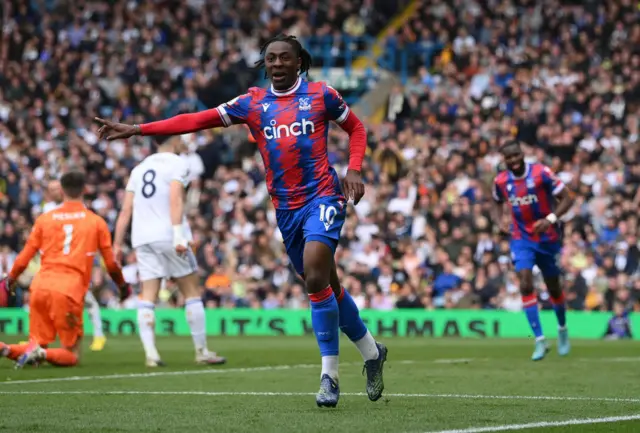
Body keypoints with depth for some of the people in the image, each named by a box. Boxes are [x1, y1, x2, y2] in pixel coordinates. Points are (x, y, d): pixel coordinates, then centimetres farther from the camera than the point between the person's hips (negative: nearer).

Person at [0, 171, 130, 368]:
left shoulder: (44, 219, 12)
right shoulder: (96, 222, 7)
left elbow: (24, 258, 13)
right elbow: (111, 262, 11)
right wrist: (122, 286, 30)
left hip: (40, 286, 3)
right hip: (70, 291, -3)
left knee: (38, 344, 15)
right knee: (71, 355, 6)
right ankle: (41, 353, -26)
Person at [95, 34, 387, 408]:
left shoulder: (320, 95, 2)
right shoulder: (253, 103, 8)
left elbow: (356, 128, 14)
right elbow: (197, 121, 3)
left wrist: (354, 170, -3)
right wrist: (135, 129, -3)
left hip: (323, 197, -4)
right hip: (285, 206, 4)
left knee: (316, 278, -21)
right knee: (327, 285, 10)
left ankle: (329, 375, -13)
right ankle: (371, 351, 30)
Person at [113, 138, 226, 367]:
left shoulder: (139, 168, 18)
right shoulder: (177, 164, 0)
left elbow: (126, 210, 13)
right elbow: (175, 199, -16)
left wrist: (117, 244, 14)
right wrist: (178, 234, -23)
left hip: (142, 239, 5)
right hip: (168, 235, -5)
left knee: (148, 296, 1)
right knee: (191, 292, 6)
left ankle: (150, 351, -12)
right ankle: (202, 351, 10)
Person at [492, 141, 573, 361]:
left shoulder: (541, 173, -17)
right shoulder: (500, 181, -5)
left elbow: (566, 199, -14)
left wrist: (550, 219, -29)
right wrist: (500, 220, -3)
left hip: (548, 238, -1)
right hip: (521, 239, 2)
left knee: (553, 287, 12)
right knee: (526, 285, -17)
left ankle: (562, 329, 40)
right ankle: (539, 340, -14)